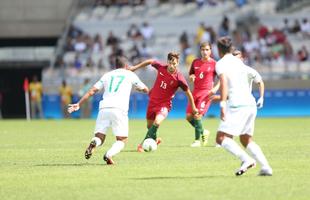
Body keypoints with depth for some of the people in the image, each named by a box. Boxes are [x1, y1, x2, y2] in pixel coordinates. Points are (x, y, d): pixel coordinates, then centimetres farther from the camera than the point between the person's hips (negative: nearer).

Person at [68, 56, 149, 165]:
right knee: (122, 140, 7)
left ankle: (93, 143, -29)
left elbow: (92, 91, 14)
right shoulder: (130, 75, 17)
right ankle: (109, 155, -23)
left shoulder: (107, 75, 22)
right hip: (119, 109, -2)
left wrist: (78, 104, 15)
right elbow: (145, 90, 29)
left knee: (99, 137, 8)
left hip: (104, 108, 3)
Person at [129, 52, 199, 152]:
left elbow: (188, 92, -6)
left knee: (157, 122, -29)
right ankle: (155, 139, 46)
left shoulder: (179, 78, -20)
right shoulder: (161, 67, -11)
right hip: (153, 101, 4)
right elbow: (150, 62, 10)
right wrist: (135, 68, 14)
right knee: (149, 126, 16)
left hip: (164, 104, -4)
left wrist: (193, 108, 3)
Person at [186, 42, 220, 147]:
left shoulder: (214, 64, -4)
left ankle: (197, 140, -4)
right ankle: (203, 132, 24)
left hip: (207, 92, -6)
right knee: (189, 116, 1)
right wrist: (191, 77, -3)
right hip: (196, 91, 6)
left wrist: (216, 88, -16)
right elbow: (191, 75, 21)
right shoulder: (195, 62, 10)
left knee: (197, 115, -17)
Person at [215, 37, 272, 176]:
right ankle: (266, 167, 5)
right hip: (251, 105, 8)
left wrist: (223, 104, -25)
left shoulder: (221, 64, -1)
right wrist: (261, 98, 35)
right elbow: (260, 80, 31)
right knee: (246, 140, 19)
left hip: (237, 106, -8)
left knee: (221, 138, -9)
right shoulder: (240, 63, 23)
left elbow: (224, 80, -21)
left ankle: (246, 160, -26)